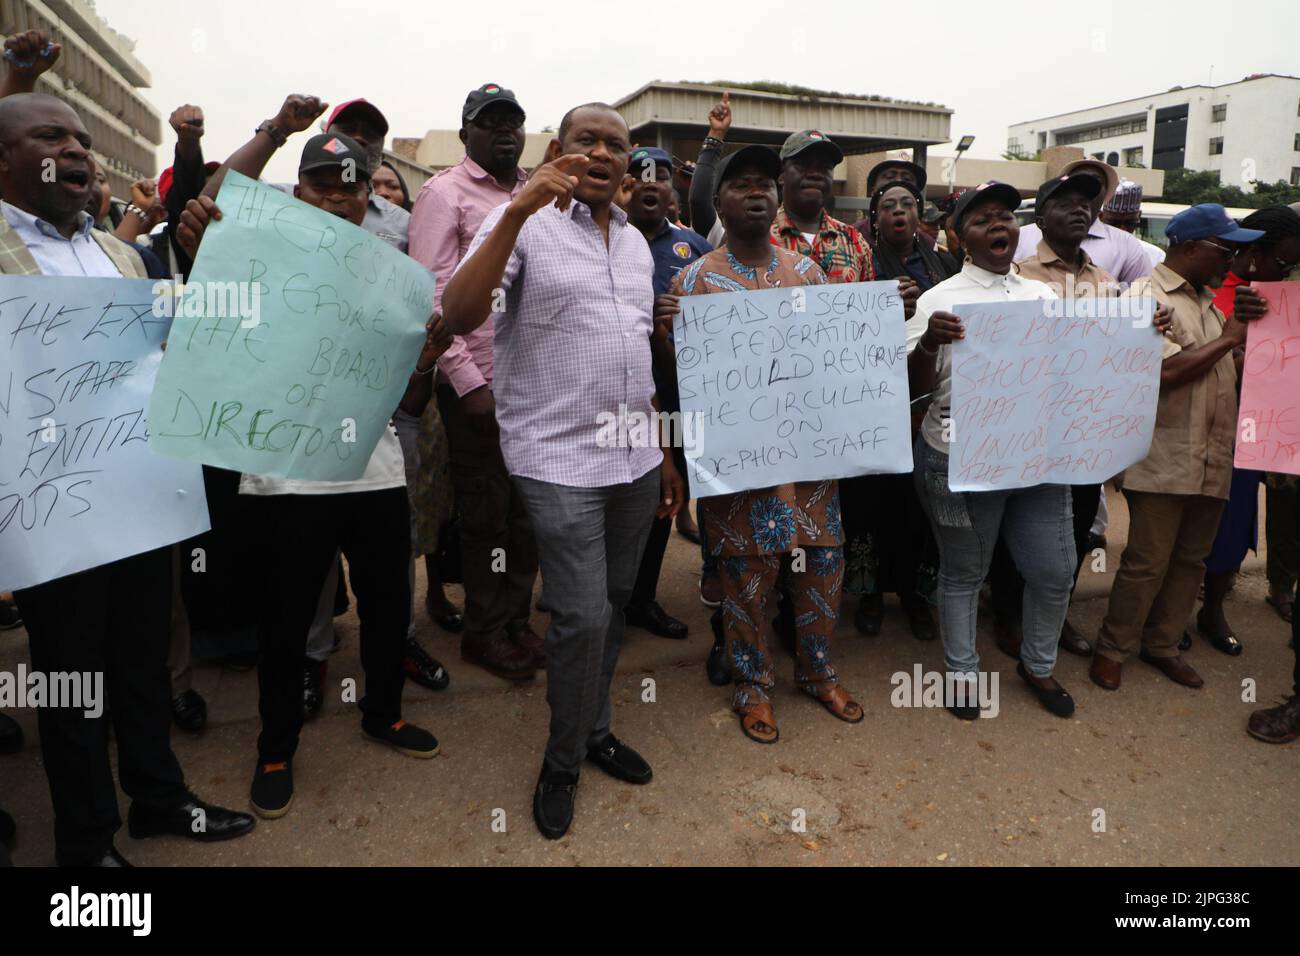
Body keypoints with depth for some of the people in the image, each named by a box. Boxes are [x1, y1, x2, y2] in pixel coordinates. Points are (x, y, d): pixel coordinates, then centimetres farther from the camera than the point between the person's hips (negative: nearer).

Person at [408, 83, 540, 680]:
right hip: (477, 384, -5)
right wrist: (470, 382, -15)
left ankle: (516, 620, 29)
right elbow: (431, 295, -10)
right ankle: (483, 632, 22)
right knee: (485, 513, 5)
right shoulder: (444, 193, -3)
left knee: (526, 510, 12)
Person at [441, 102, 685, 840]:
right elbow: (457, 317, -20)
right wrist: (518, 210, -28)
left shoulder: (636, 241, 15)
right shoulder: (526, 223, -5)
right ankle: (563, 761, 18)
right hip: (560, 460, -6)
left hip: (635, 459, 6)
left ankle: (596, 730, 35)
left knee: (615, 606, 14)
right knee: (583, 617, -6)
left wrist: (665, 454, 18)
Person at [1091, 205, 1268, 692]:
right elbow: (1166, 372, -20)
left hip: (1212, 459, 8)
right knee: (1147, 562, -2)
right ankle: (1113, 648, 14)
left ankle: (1162, 644, 28)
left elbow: (1230, 366, 23)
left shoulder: (1210, 300, 17)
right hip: (1164, 461, -8)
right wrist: (1227, 339, -10)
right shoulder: (1146, 296, -9)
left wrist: (1246, 320, 8)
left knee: (1191, 559, 14)